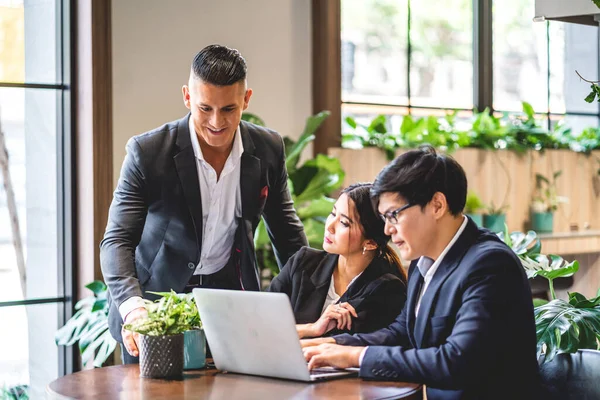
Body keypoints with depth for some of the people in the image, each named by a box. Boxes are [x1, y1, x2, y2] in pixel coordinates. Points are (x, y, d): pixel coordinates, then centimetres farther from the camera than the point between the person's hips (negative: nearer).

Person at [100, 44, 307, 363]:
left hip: (231, 290, 2)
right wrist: (132, 307, -33)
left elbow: (286, 231, 8)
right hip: (157, 304, -2)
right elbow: (118, 240, -17)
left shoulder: (268, 149, -5)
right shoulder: (148, 152, -15)